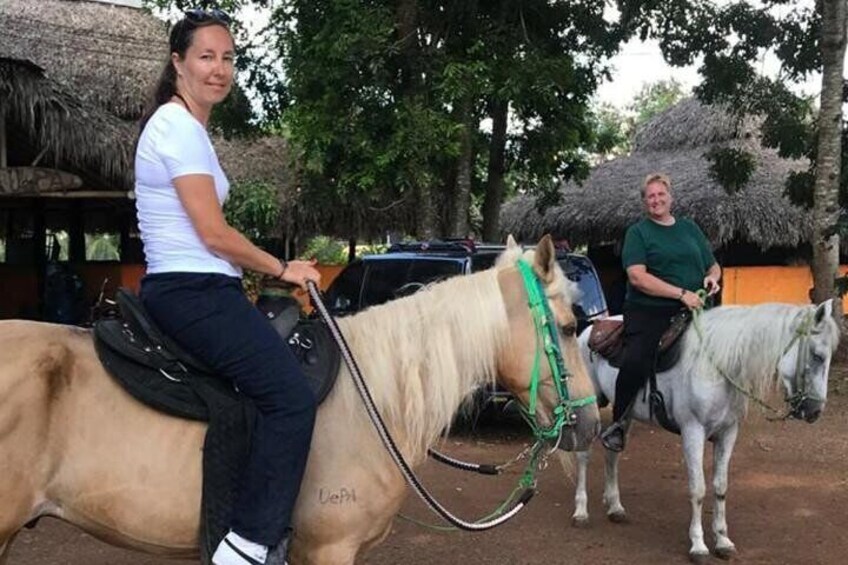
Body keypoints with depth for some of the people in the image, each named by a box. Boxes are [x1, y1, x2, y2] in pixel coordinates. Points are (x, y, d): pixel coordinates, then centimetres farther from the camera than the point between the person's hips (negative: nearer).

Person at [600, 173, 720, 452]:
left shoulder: (690, 228, 18)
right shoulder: (638, 232, 3)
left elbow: (713, 265, 26)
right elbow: (637, 276, -12)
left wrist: (712, 277, -1)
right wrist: (681, 294, -18)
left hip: (691, 311, 5)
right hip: (648, 312, -5)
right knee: (636, 363, -25)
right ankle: (619, 423, -5)